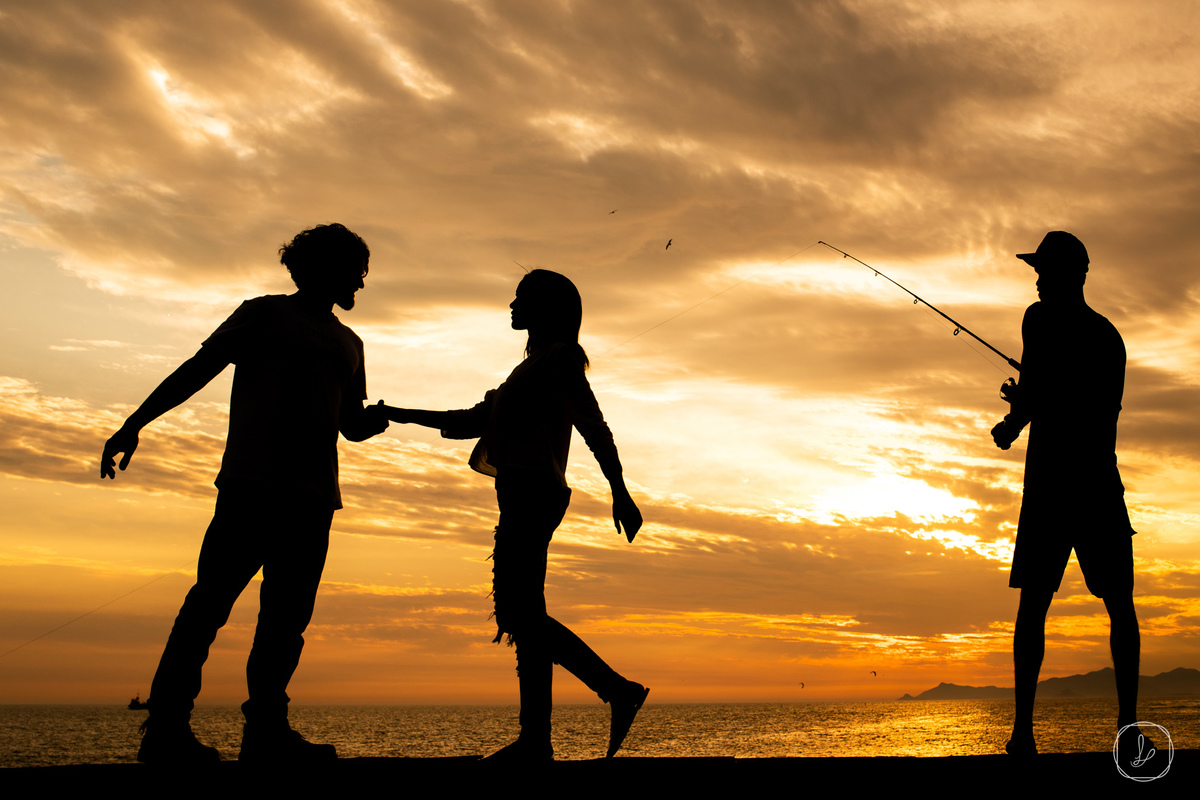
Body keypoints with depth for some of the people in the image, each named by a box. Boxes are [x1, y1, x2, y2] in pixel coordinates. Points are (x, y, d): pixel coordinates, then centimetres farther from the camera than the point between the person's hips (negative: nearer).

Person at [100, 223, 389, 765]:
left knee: (288, 616, 0)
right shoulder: (265, 314, 11)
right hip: (253, 480, -5)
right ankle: (166, 728, -9)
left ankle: (265, 729, 2)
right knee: (212, 598, -11)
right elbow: (197, 370, 5)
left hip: (314, 494, 6)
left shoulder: (349, 344, 27)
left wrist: (376, 419, 5)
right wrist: (134, 424, -5)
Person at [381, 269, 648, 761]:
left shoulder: (559, 356, 0)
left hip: (534, 491, -9)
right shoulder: (533, 367, 28)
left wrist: (620, 494, -21)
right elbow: (472, 421, 31)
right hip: (526, 497, 9)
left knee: (519, 613, -14)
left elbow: (595, 428, -12)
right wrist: (401, 416, 32)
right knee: (524, 615, 4)